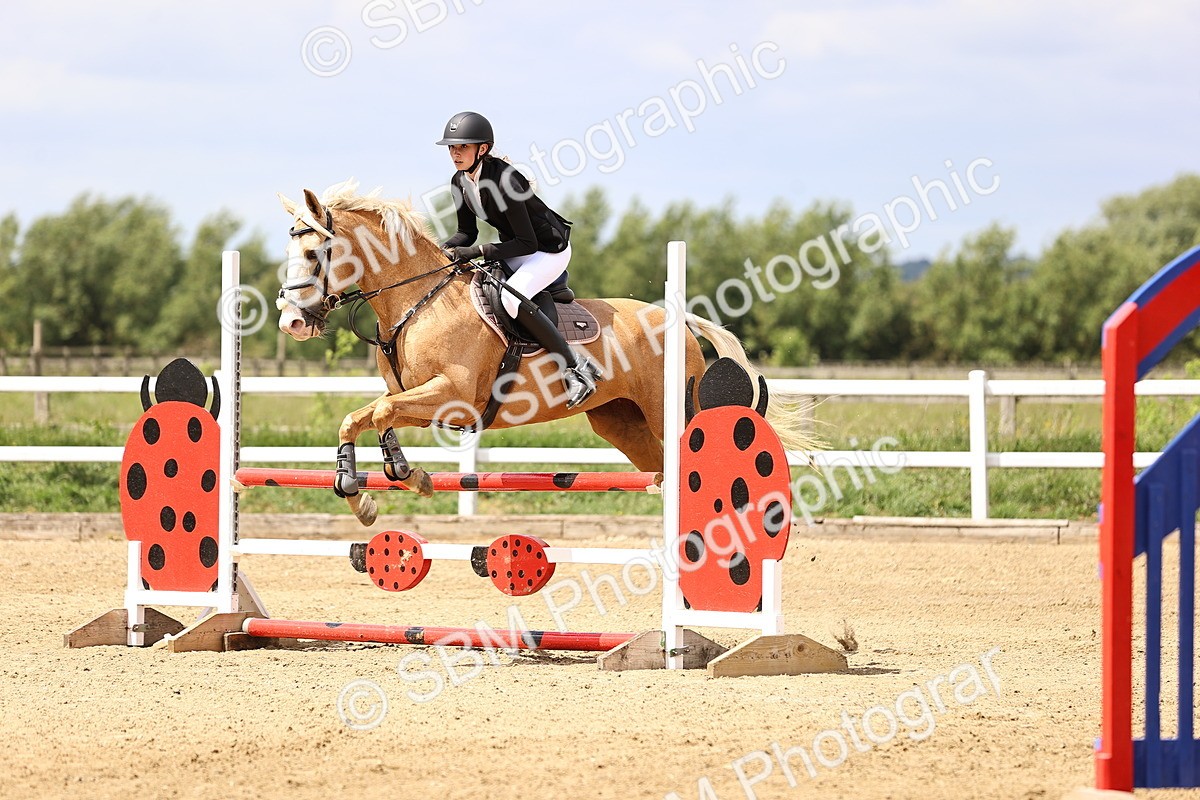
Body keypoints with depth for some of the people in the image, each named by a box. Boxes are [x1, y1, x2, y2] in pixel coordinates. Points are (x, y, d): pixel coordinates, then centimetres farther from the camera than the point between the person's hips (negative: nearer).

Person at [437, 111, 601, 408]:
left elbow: (527, 243, -28)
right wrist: (443, 250, -12)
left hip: (549, 250, -10)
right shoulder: (460, 182, -4)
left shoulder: (503, 180, -30)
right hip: (515, 249, 10)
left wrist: (477, 252, -32)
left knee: (512, 298, -34)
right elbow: (467, 233, 8)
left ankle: (575, 366, -23)